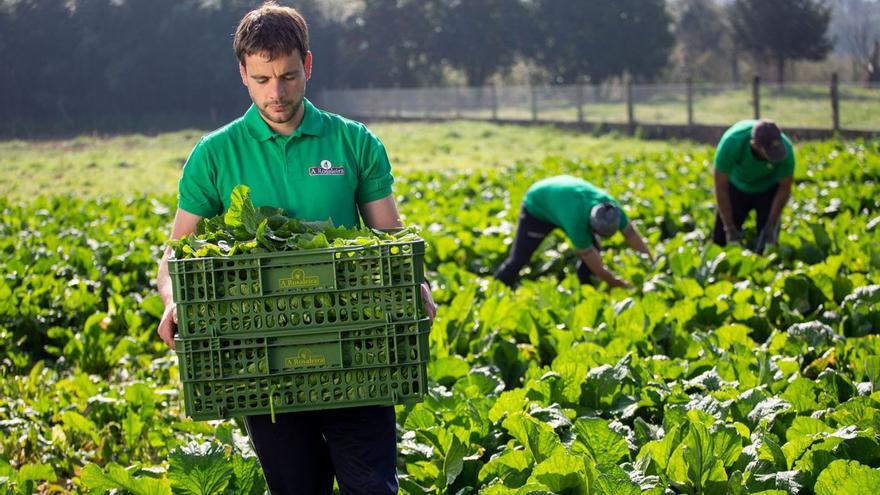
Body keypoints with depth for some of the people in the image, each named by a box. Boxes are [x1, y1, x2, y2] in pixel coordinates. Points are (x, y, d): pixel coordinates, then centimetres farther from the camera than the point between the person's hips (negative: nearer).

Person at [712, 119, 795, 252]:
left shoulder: (785, 149, -33)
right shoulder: (731, 142, -37)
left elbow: (784, 188, -16)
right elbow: (721, 186, -26)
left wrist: (771, 226, -17)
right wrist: (730, 228, -24)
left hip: (768, 188, 0)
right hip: (737, 185, 0)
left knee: (767, 241, -11)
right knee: (720, 239, -4)